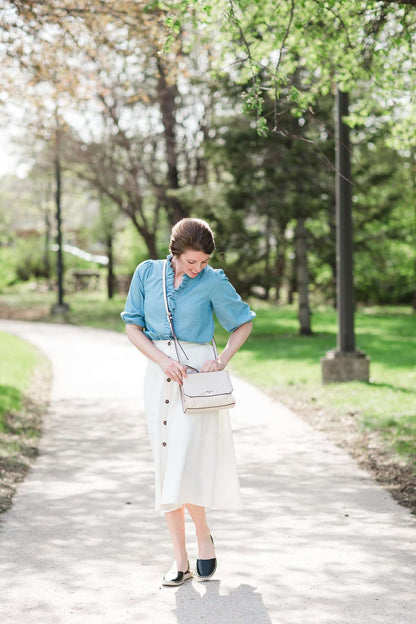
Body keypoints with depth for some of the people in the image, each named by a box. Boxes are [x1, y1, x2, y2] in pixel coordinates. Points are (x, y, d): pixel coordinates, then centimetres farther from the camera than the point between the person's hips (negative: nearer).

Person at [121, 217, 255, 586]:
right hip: (159, 375, 3)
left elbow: (243, 323, 7)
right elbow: (133, 326, 4)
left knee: (185, 466, -12)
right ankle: (180, 560, 10)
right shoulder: (147, 273, 2)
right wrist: (162, 360, -11)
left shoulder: (213, 281, -4)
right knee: (166, 468, 3)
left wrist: (223, 360, -7)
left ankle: (204, 537, 14)